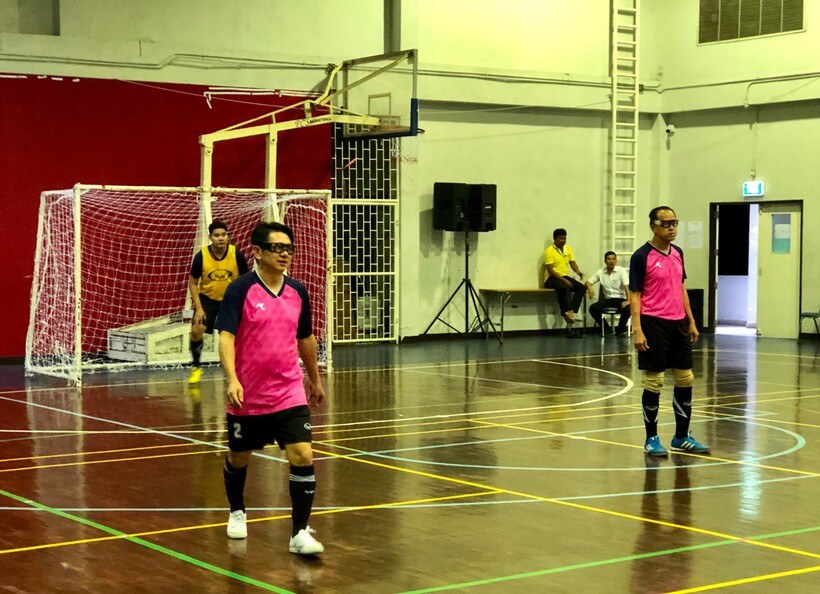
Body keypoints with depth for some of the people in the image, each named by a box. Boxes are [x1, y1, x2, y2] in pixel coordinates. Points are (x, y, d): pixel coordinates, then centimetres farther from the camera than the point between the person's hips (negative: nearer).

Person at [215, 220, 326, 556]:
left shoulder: (297, 292, 3)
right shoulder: (240, 290, -11)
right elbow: (226, 336, -20)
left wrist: (315, 380, 25)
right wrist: (232, 379, -34)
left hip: (289, 395, 2)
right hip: (247, 398, -2)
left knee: (303, 456, -13)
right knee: (238, 458, 16)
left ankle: (300, 533, -5)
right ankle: (237, 512, 44)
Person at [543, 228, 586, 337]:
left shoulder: (568, 249, 12)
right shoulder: (550, 251, -9)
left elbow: (573, 263, 9)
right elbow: (550, 270, -15)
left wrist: (577, 271, -15)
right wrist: (564, 280, -22)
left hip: (565, 277, 7)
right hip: (552, 279, -7)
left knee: (582, 288, -16)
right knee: (564, 288, -37)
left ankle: (571, 312, -28)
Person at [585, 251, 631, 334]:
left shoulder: (621, 271, -4)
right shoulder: (601, 272, 6)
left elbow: (627, 286, -13)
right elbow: (588, 282, 8)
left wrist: (628, 300, -28)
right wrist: (589, 287, -18)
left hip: (620, 298, -3)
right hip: (607, 299, 3)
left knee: (627, 309, -35)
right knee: (593, 308, -25)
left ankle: (620, 329, -4)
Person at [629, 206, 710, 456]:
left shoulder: (677, 253, 11)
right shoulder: (642, 256, -9)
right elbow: (634, 295, -10)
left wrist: (691, 321, 15)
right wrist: (637, 330, -18)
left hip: (678, 323, 7)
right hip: (654, 324, -7)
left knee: (685, 380, 8)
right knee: (654, 382, -2)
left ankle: (681, 438, 19)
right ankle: (651, 439, 9)